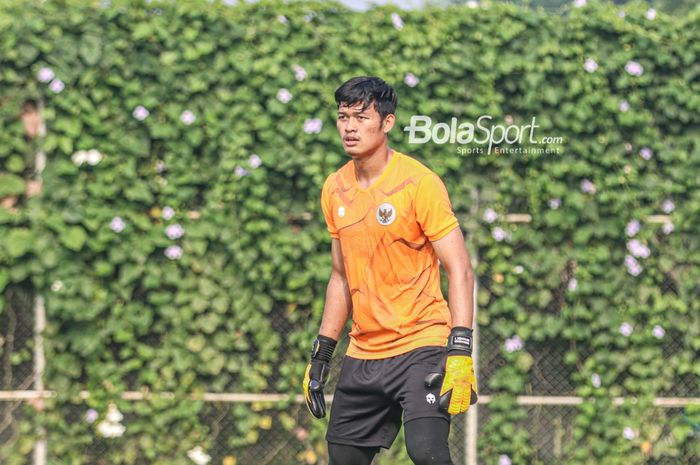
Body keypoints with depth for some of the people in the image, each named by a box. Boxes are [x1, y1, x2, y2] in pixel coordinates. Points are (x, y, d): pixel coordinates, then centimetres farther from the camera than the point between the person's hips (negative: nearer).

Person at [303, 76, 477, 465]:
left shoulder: (419, 183, -10)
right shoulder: (335, 190, 9)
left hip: (421, 346, -6)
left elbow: (460, 271, -12)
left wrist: (460, 352, -21)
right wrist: (322, 354, 16)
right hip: (363, 355, 6)